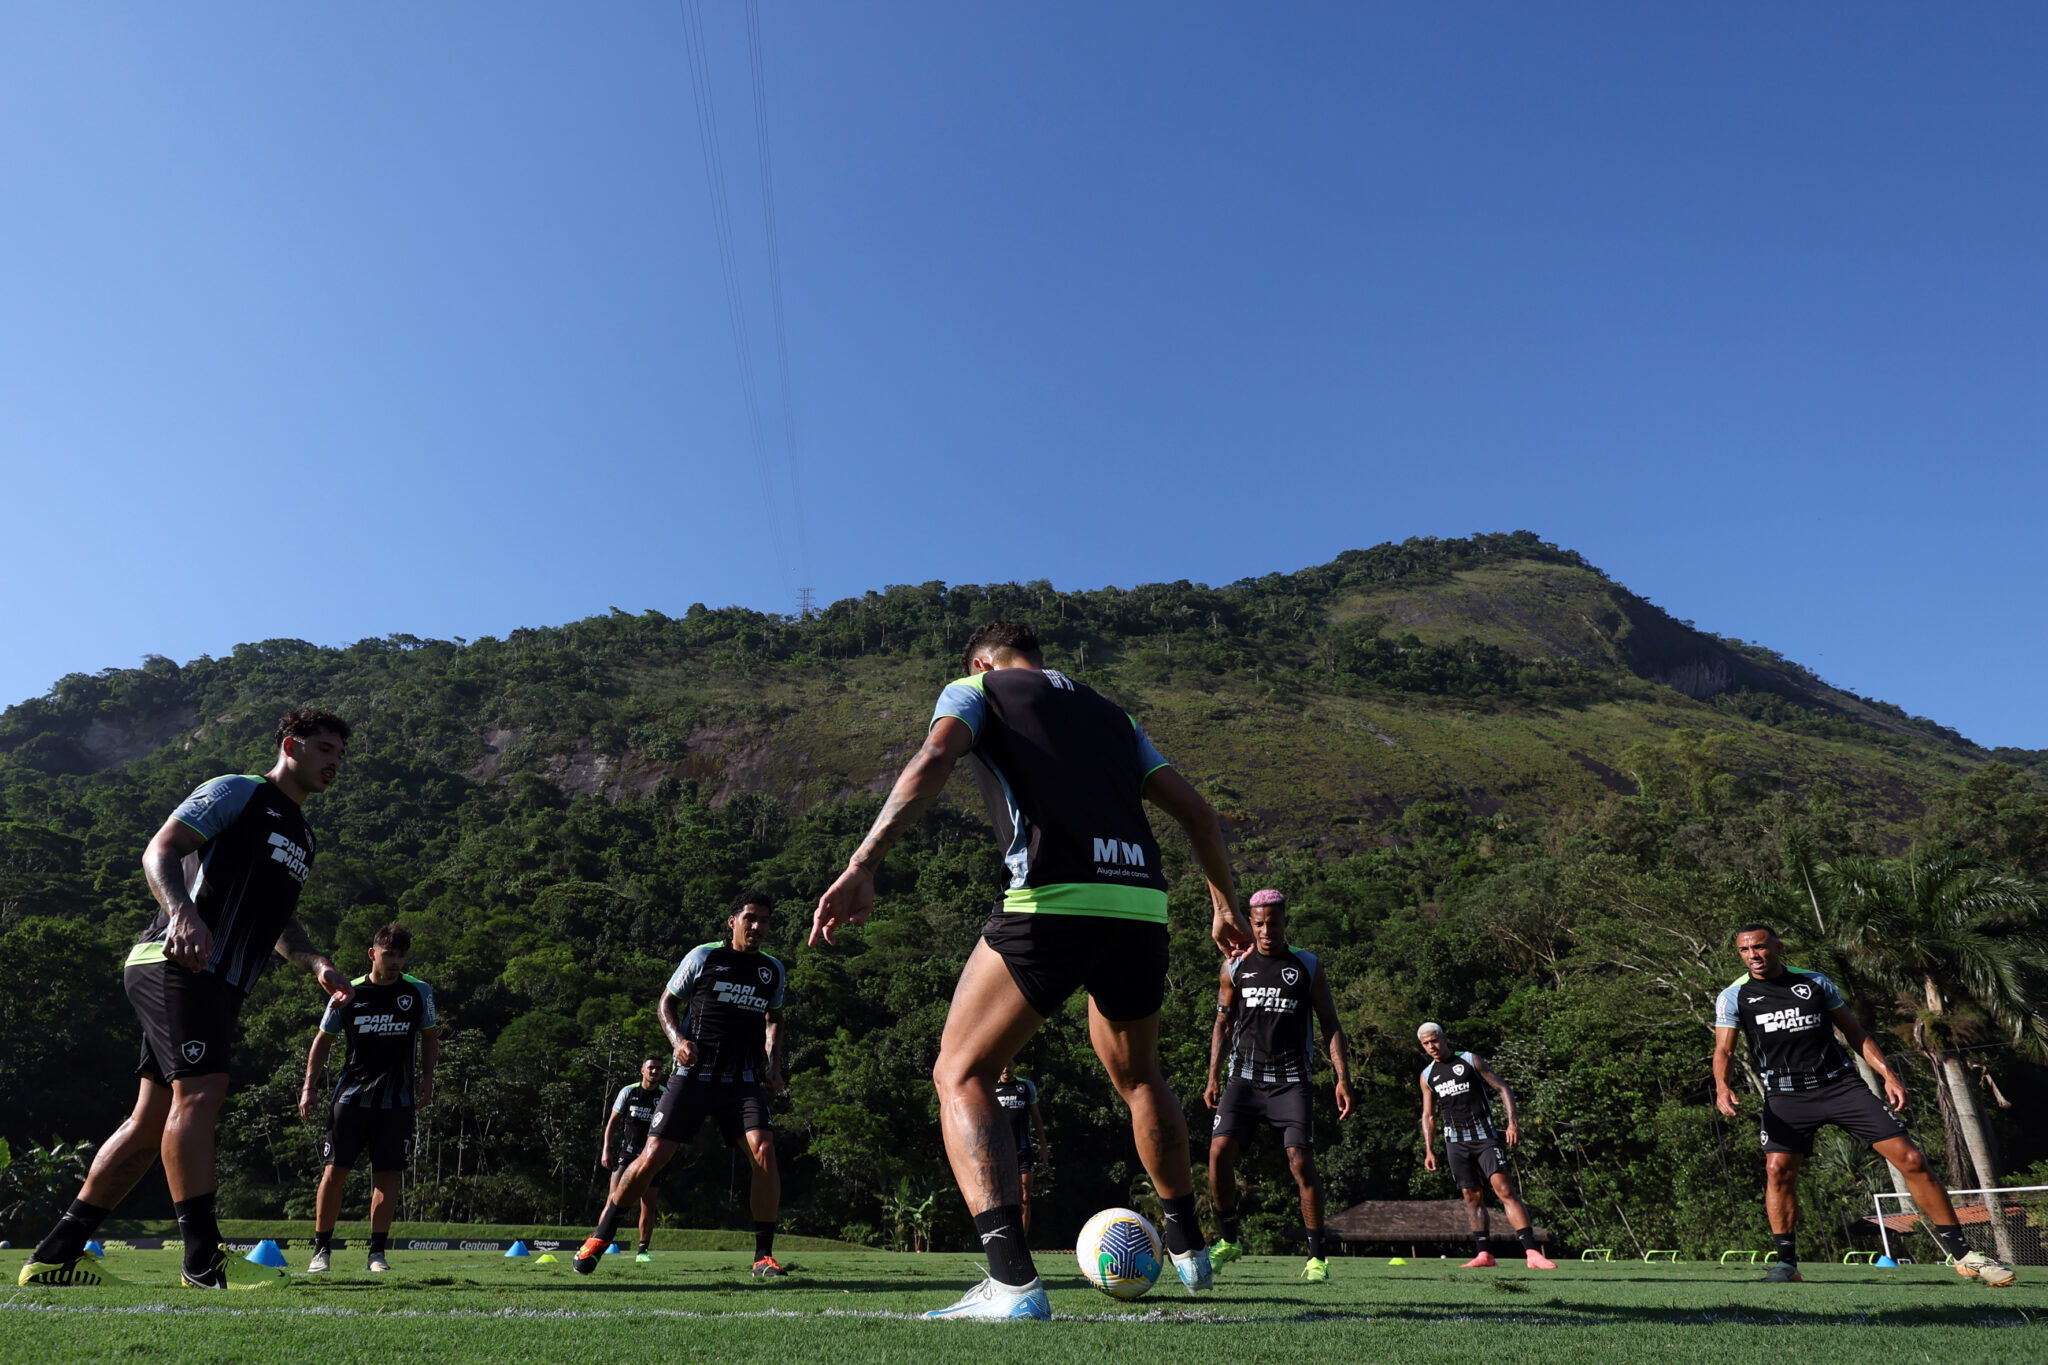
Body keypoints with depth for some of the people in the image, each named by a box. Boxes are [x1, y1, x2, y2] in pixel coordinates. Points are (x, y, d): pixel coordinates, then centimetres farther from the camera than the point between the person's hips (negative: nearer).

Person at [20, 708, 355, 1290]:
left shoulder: (301, 837, 26)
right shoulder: (236, 792, 0)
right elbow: (159, 851, -11)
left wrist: (316, 963, 14)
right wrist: (182, 913, -28)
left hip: (217, 984, 10)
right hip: (178, 964, -9)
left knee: (156, 1118, 9)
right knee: (201, 1090, -18)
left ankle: (55, 1256, 17)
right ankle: (205, 1260, -18)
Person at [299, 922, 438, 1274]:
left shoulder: (419, 992, 2)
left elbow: (430, 1037, 13)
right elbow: (323, 1040, 10)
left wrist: (426, 1079, 4)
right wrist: (310, 1087, 5)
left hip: (397, 1099, 0)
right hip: (351, 1095, 0)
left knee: (388, 1174, 0)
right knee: (335, 1168, -2)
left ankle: (378, 1251, 9)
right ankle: (322, 1248, 12)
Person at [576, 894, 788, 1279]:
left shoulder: (773, 971, 10)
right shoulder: (704, 956, -1)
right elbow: (666, 1002, 8)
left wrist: (774, 1065, 12)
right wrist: (677, 1039, -10)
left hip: (744, 1081, 2)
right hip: (693, 1075, -2)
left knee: (764, 1152, -18)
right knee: (651, 1158, -5)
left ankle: (764, 1256, -5)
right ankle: (600, 1237, 20)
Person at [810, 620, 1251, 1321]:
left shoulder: (976, 690, 14)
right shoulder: (1110, 715, 28)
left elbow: (933, 760, -8)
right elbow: (1197, 811, 25)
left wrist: (863, 864, -18)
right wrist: (1225, 903, 37)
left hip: (1050, 902, -6)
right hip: (1141, 905, 6)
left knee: (960, 1075, 6)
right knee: (1138, 1077, 29)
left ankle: (1013, 1281, -10)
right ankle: (1189, 1248, 39)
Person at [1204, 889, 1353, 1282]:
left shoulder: (1308, 967, 4)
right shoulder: (1235, 967, 8)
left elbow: (1331, 1025, 6)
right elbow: (1223, 1024, 15)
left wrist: (1342, 1078, -5)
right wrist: (1213, 1078, 8)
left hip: (1291, 1082, -1)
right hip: (1246, 1077, 2)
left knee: (1302, 1163, -11)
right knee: (1219, 1150, -13)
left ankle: (1317, 1256, 4)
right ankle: (1229, 1238, 7)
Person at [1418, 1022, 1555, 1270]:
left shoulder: (1471, 1060, 1)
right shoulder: (1427, 1075, 11)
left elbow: (1503, 1088, 1)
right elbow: (1428, 1115, 17)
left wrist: (1512, 1122, -11)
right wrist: (1429, 1150, 9)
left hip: (1485, 1136, -4)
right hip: (1456, 1142, 4)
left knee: (1504, 1188, -15)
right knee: (1472, 1196, 2)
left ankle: (1531, 1252, -18)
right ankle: (1484, 1254, 10)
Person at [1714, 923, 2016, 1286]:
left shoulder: (1816, 983, 6)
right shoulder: (1734, 997, 1)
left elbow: (1855, 1033, 12)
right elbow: (1723, 1050, -4)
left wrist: (1887, 1074, 0)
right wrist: (1722, 1086, -24)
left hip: (1841, 1084, 1)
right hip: (1786, 1096, -1)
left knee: (1911, 1160, -5)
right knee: (1778, 1169, -19)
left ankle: (1963, 1254, 9)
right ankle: (1787, 1263, -5)